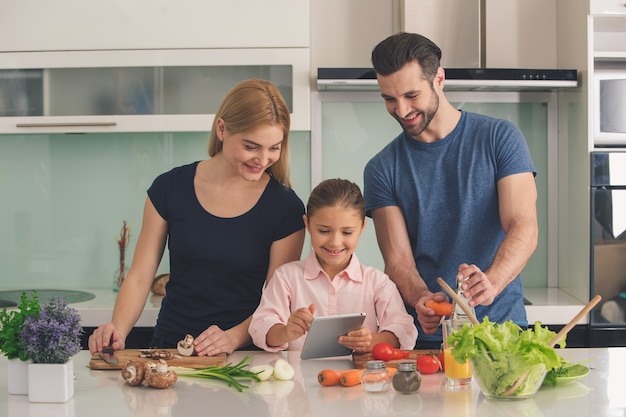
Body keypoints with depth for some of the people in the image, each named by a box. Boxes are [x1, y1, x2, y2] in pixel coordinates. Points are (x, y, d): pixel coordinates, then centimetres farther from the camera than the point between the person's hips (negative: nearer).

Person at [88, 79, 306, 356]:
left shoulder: (285, 208, -2)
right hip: (169, 351, 2)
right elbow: (139, 277, 5)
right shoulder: (170, 188, 3)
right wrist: (118, 329, -12)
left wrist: (234, 337, -19)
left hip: (245, 356, -2)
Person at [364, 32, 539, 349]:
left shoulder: (500, 138, 2)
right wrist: (422, 299, -22)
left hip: (500, 327, -1)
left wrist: (491, 282, -26)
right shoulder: (382, 169, 6)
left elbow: (524, 228, -7)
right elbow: (397, 259, 0)